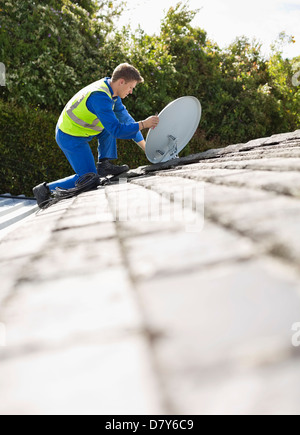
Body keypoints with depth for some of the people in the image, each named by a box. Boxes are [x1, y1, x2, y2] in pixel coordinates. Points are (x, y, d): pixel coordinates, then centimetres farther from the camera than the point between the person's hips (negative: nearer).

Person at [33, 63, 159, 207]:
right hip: (71, 139, -10)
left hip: (72, 128, 10)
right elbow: (116, 130, -31)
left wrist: (143, 144, 8)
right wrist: (143, 124, -25)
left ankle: (104, 165, 8)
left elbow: (125, 117, 9)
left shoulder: (110, 89, 2)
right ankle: (45, 190, 1)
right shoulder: (100, 97, -28)